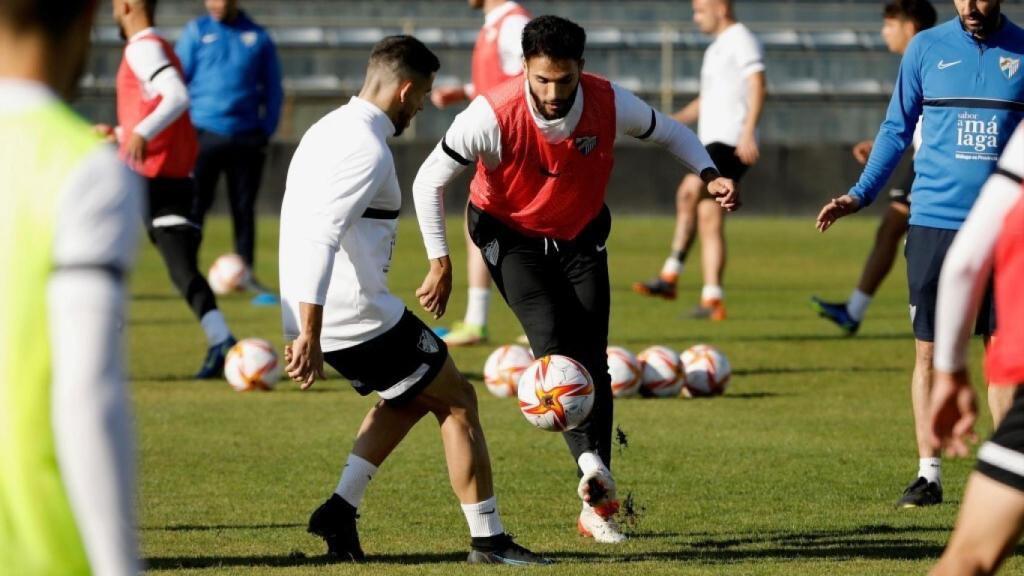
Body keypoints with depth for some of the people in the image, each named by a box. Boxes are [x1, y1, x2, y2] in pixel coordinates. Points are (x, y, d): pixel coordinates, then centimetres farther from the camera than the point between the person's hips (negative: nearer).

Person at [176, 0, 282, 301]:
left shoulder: (258, 37, 7)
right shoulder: (196, 32, 4)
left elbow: (273, 89, 12)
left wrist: (267, 129, 2)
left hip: (246, 137, 1)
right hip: (204, 134, -1)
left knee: (244, 207, 6)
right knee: (194, 205, -4)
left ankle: (247, 274, 13)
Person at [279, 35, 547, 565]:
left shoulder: (329, 130, 14)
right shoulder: (368, 151, -18)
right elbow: (319, 239, -28)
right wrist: (309, 335, -31)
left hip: (322, 318, 10)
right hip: (358, 319, -10)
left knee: (410, 397, 28)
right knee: (457, 401, 5)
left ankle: (341, 508, 16)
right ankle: (488, 539, 8)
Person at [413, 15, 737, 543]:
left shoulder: (610, 104, -22)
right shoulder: (493, 116, -29)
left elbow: (671, 133, -1)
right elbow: (429, 181, -17)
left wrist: (709, 175, -19)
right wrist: (440, 263, -16)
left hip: (581, 237, 3)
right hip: (512, 237, -3)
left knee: (591, 361, -3)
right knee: (552, 338, -26)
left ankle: (595, 508, 4)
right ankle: (592, 463, -39)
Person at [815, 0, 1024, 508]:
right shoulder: (926, 48, 3)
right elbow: (897, 129, 10)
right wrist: (860, 194, 3)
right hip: (933, 220, 0)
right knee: (929, 351, 1)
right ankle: (928, 474, 8)